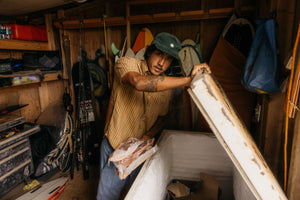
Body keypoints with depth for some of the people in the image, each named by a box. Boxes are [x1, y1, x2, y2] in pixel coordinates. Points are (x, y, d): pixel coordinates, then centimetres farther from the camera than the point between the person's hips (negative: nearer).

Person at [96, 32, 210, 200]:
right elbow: (139, 83, -41)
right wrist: (187, 80, -41)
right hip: (115, 148, -4)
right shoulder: (127, 64, -17)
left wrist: (148, 136, -10)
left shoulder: (167, 86, -1)